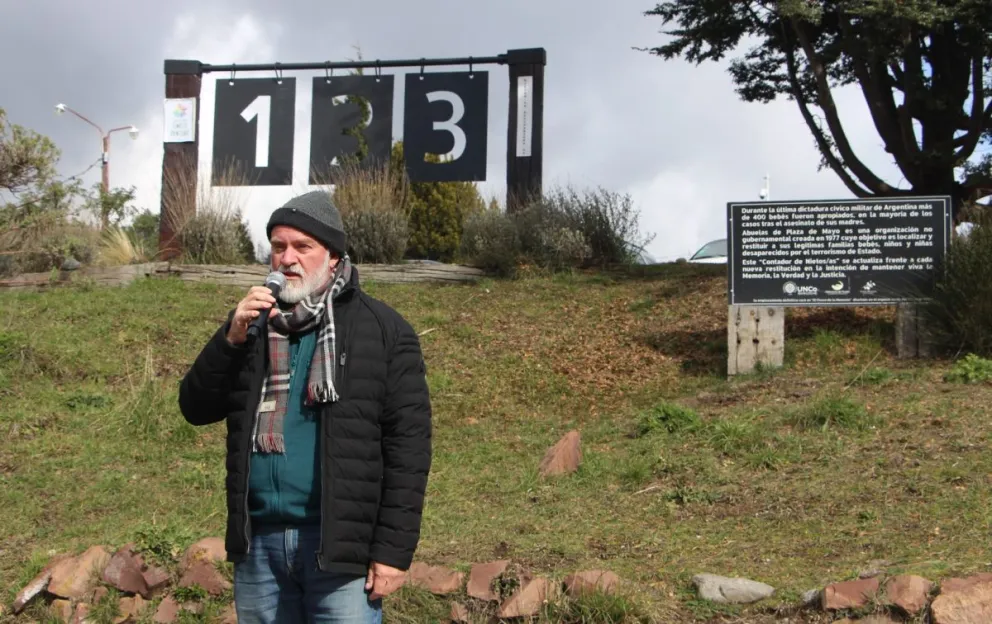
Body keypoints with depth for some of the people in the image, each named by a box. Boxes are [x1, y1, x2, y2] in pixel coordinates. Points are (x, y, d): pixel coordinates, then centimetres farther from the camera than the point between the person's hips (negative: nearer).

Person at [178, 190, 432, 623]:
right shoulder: (255, 324, 14)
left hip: (339, 547, -5)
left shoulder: (381, 330, -2)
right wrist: (231, 338, -9)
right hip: (258, 543, 5)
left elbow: (408, 444, -6)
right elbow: (196, 408, 7)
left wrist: (394, 550, -12)